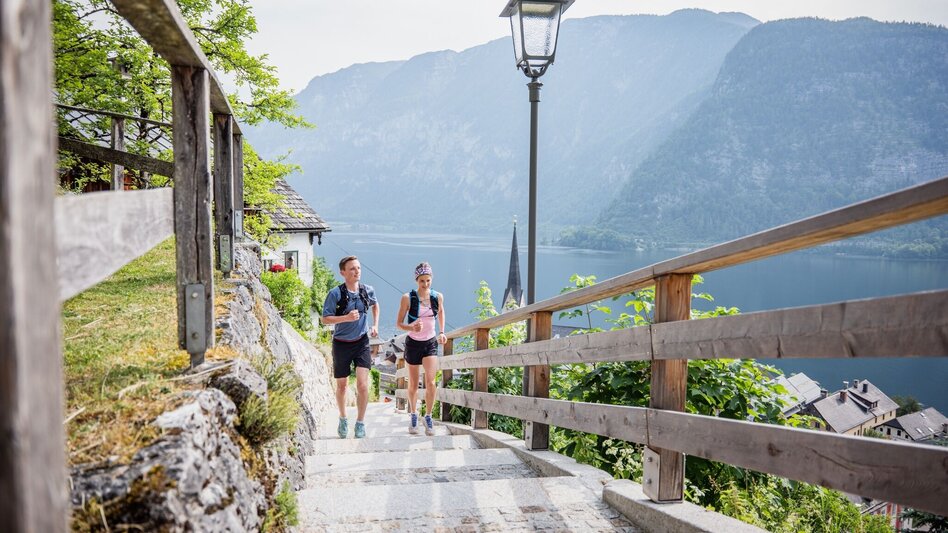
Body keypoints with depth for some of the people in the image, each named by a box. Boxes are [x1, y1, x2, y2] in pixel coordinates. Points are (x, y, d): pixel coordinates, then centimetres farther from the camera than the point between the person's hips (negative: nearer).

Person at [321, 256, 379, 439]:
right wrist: (346, 317, -25)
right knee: (341, 385, 11)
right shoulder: (335, 293, -12)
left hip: (361, 342, 1)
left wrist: (375, 325, 13)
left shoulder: (368, 291, -2)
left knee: (362, 384, -11)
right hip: (341, 343, -1)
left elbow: (375, 305, 21)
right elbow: (325, 319, -11)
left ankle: (360, 422, 5)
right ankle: (343, 419, 34)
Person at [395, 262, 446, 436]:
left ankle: (428, 417, 1)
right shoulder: (408, 298, -13)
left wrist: (442, 332, 10)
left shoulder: (438, 297, -5)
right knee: (413, 384, 11)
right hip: (413, 343, -1)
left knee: (430, 381, -15)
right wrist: (411, 327, -28)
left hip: (431, 343, 1)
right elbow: (399, 323, -8)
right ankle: (413, 415, 33)